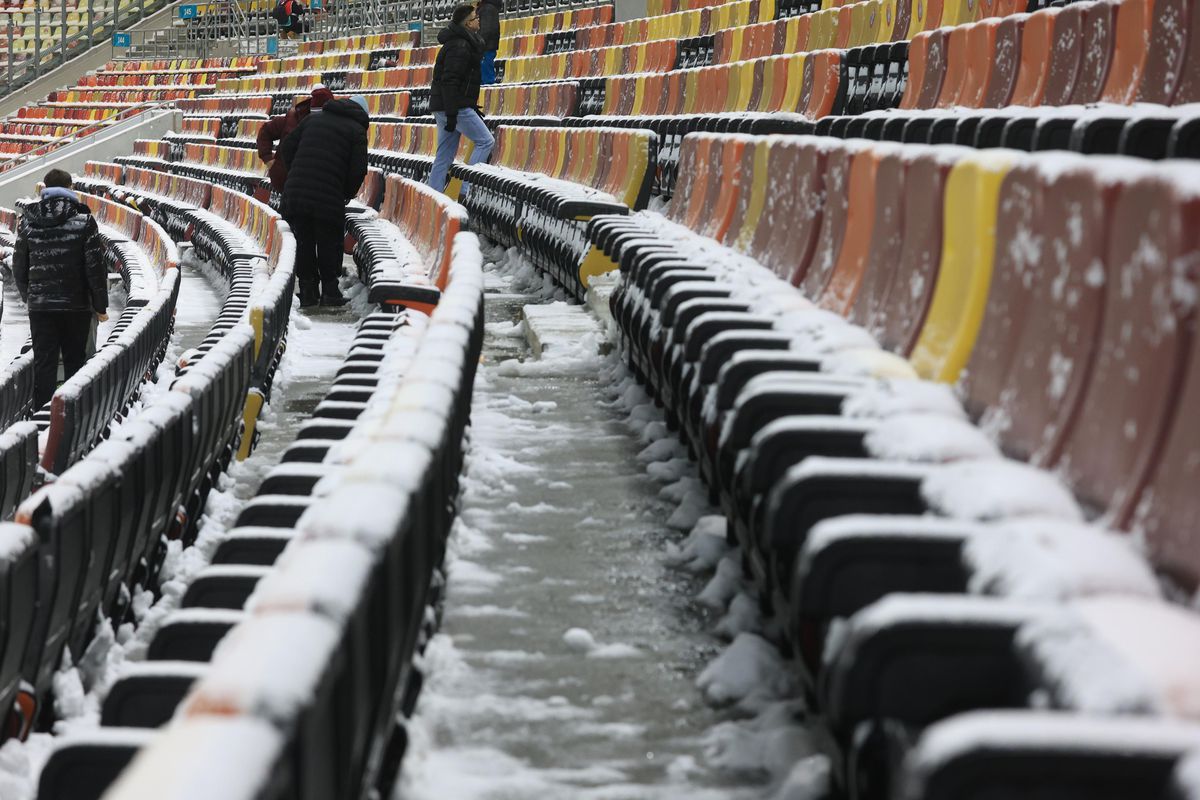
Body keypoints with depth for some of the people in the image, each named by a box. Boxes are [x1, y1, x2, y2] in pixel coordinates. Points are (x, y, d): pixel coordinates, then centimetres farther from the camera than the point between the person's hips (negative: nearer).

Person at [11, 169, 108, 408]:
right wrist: (100, 306, 0)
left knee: (43, 363, 4)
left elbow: (19, 268, 9)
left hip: (39, 305, 2)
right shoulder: (83, 220, -7)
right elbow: (95, 267, -8)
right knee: (74, 362, 8)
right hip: (76, 305, -2)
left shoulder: (27, 221, 2)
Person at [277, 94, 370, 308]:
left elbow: (286, 147, 15)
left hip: (295, 193, 4)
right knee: (329, 243, 9)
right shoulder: (357, 131, 5)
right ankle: (329, 291, 10)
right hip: (329, 198, -4)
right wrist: (347, 194, 13)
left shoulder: (312, 119, 18)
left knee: (304, 243, 13)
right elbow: (358, 170, -3)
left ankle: (307, 290, 14)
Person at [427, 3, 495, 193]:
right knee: (486, 141, -5)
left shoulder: (462, 43, 18)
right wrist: (452, 114, -24)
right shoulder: (460, 47, -15)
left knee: (444, 157, 10)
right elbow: (449, 81, -22)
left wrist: (473, 107, 25)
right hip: (455, 107, -10)